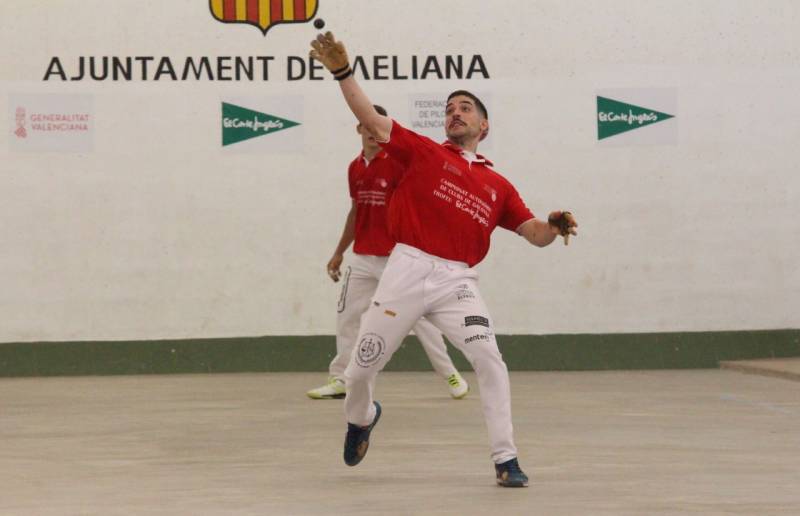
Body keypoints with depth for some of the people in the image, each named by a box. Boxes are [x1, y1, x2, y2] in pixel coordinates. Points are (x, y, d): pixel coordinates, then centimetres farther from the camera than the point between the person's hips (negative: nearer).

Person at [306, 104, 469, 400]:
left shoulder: (397, 162, -10)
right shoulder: (355, 168, 9)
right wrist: (339, 252, 22)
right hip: (363, 258, 6)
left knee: (418, 318, -3)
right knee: (347, 317, 6)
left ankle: (451, 376, 6)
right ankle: (339, 380, 15)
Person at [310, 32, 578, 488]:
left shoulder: (498, 186, 14)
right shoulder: (425, 152, 8)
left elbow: (534, 233, 12)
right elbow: (374, 122, -2)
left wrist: (553, 227, -13)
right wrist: (343, 72, -14)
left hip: (458, 281, 1)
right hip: (409, 271, -1)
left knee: (490, 361, -17)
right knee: (362, 368, 7)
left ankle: (506, 459, -9)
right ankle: (361, 416, 42)